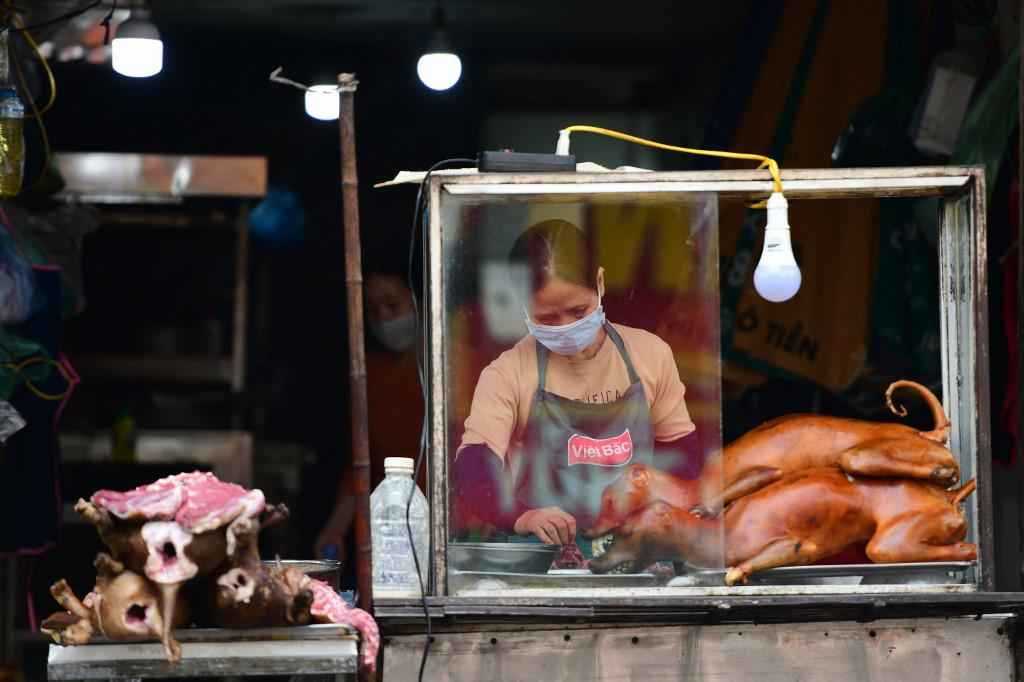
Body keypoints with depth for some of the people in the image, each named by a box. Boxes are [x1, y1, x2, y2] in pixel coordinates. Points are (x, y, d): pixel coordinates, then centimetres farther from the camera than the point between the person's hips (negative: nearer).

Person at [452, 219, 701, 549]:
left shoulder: (650, 354, 6)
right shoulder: (508, 373, -2)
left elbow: (681, 448, 15)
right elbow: (472, 469, -13)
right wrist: (521, 517, -32)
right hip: (542, 550, 0)